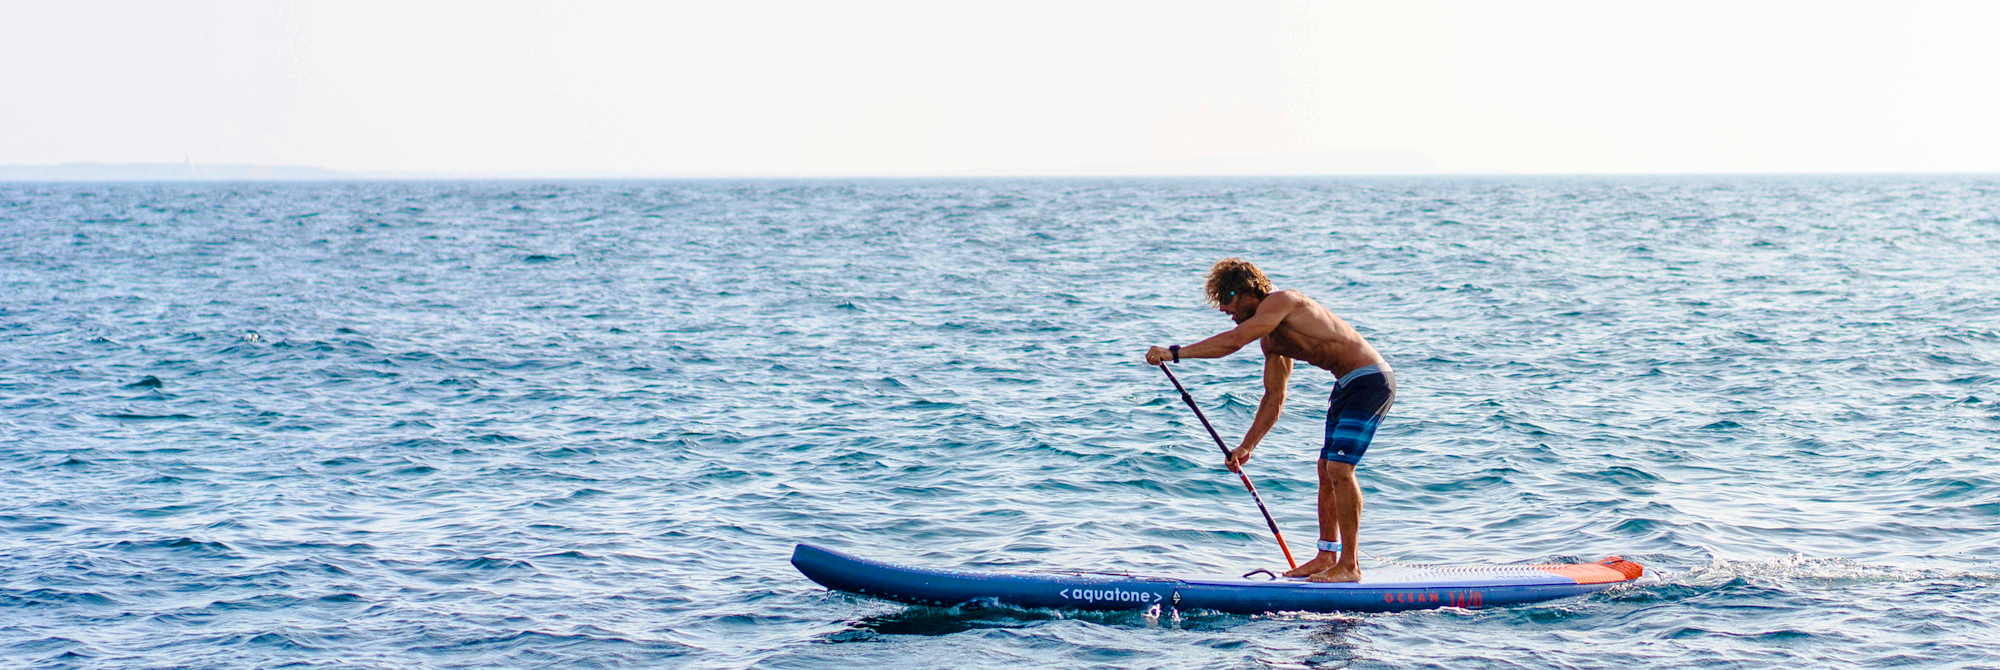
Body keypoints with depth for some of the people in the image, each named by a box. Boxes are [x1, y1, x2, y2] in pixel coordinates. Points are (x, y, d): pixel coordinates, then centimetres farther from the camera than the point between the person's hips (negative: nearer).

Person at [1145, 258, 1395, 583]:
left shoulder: (1279, 302, -15)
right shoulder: (1271, 339, 13)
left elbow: (1234, 341, -28)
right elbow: (1274, 397, 18)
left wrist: (1174, 353, -28)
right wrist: (1246, 447, 15)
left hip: (1370, 381, -10)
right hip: (1348, 385, 10)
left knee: (1339, 468, -15)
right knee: (1326, 469, 13)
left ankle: (1350, 565, -13)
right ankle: (1327, 556, 22)